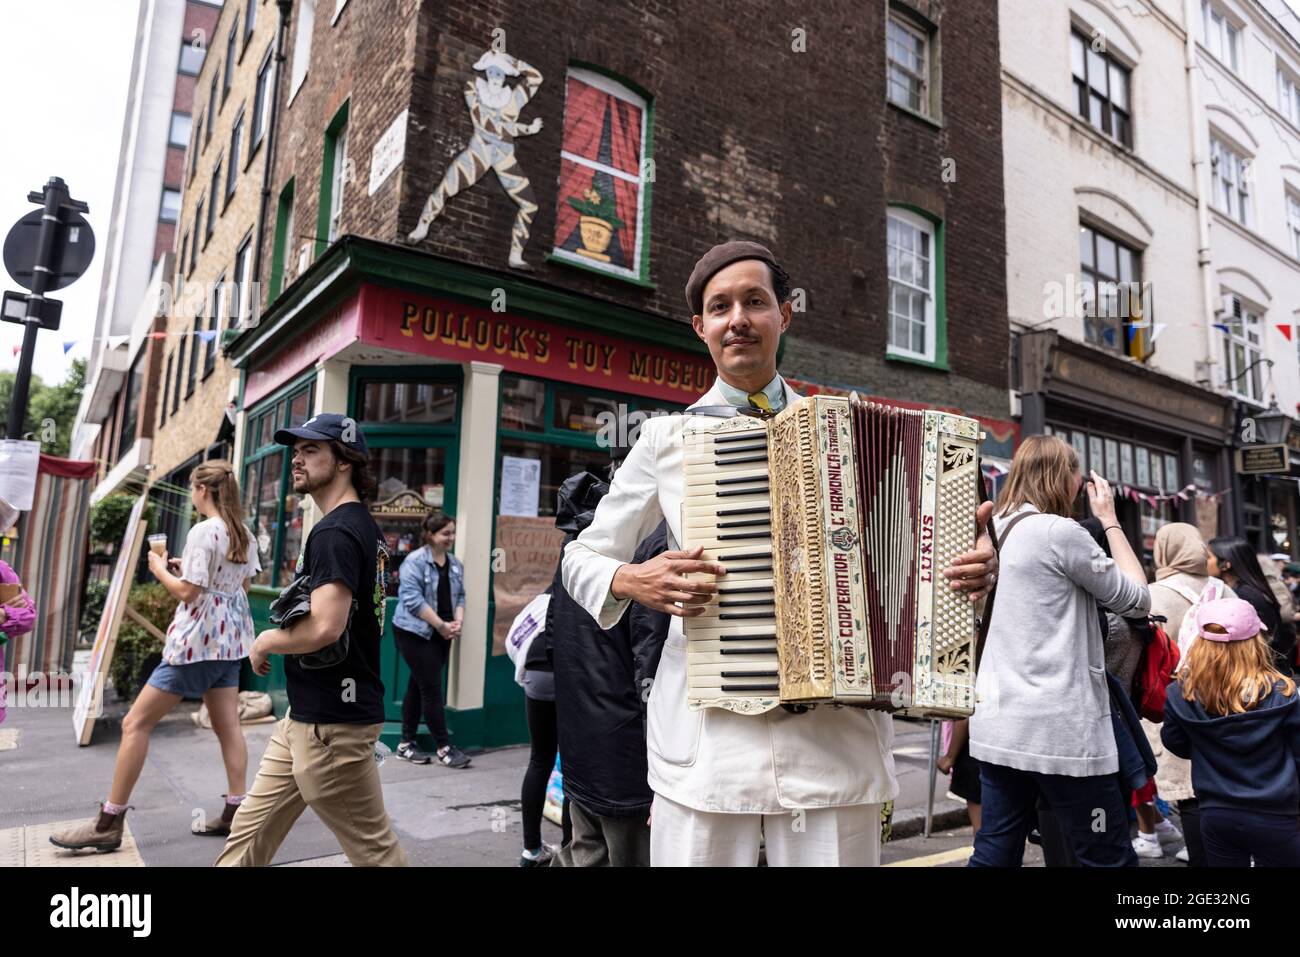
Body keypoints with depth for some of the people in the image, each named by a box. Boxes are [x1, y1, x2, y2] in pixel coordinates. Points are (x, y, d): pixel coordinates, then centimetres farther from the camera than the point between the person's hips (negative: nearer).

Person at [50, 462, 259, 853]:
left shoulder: (203, 532, -15)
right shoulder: (244, 535, 9)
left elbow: (187, 592, -18)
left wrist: (160, 569, -2)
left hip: (197, 641, -8)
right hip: (229, 640, 9)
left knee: (136, 723, 1)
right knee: (228, 726, 9)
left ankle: (109, 824, 7)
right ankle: (235, 812, 10)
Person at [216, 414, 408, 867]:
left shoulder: (334, 533, -19)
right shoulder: (366, 528, 12)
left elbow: (325, 627, -30)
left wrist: (266, 641, -11)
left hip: (331, 723, -10)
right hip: (305, 716, 10)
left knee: (375, 850, 3)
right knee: (250, 832, 19)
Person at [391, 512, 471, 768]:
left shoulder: (455, 564, 9)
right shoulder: (415, 561, -13)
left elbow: (459, 596, 12)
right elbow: (412, 598, -20)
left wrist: (458, 621, -7)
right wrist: (441, 625, -19)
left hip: (441, 635, 7)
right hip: (415, 632, -7)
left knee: (418, 687, 14)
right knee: (432, 689, -5)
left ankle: (406, 744, 23)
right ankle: (444, 747, 3)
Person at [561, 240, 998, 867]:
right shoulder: (669, 437, 4)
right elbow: (582, 558, 9)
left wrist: (967, 563, -5)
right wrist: (631, 581, -12)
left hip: (833, 740, 2)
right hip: (705, 744, -1)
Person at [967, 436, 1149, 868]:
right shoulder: (1061, 532, -12)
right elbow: (1136, 598, 0)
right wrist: (1109, 520, 9)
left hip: (997, 724, 7)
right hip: (1059, 728, -7)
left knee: (996, 853, 12)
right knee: (1110, 859, 7)